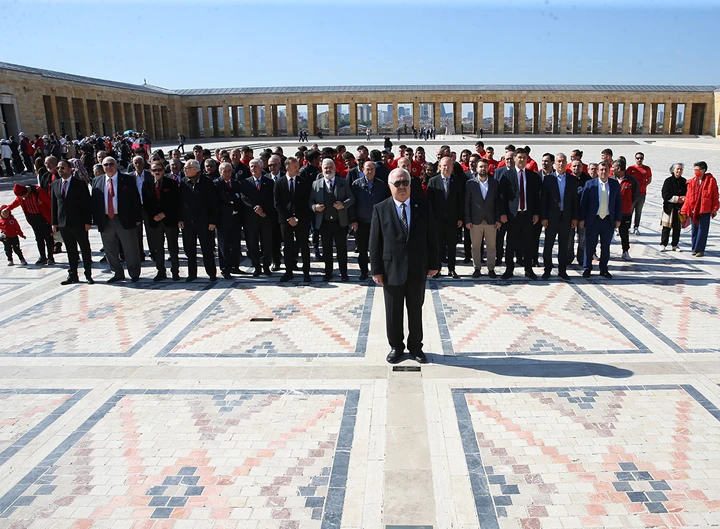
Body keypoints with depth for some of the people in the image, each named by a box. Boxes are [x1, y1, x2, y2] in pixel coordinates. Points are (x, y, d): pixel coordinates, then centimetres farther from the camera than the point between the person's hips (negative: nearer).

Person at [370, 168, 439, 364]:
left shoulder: (423, 206, 1)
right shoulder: (380, 209, -4)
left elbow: (431, 236, 4)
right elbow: (375, 242, -4)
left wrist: (433, 263, 2)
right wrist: (376, 270, -6)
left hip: (418, 269, 1)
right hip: (392, 269, -1)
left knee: (416, 311, 14)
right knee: (393, 312, 10)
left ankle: (415, 346, 30)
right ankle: (396, 346, 28)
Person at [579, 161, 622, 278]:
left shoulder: (615, 184, 5)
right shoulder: (590, 184, -2)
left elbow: (619, 202, 8)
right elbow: (583, 202, -2)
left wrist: (618, 219, 3)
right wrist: (582, 219, -6)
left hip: (608, 220, 2)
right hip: (593, 220, -2)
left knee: (606, 247, 10)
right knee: (589, 246, 4)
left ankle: (604, 270, 21)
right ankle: (587, 269, 16)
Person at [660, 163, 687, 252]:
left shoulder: (684, 181, 8)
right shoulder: (668, 181, -3)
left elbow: (687, 194, 11)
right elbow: (665, 195, -8)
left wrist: (683, 198, -10)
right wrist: (677, 199, -12)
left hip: (680, 207, 3)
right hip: (669, 207, -3)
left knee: (677, 227, 7)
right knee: (666, 227, -2)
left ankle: (675, 245, 15)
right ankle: (663, 245, 6)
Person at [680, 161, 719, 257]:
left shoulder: (711, 180, -3)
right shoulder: (691, 182, 5)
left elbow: (715, 196, 0)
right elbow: (688, 197, 8)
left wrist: (714, 209, -3)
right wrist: (684, 210, 5)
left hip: (705, 210, -3)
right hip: (693, 210, 3)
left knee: (702, 230, 1)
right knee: (694, 230, 10)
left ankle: (700, 249, 8)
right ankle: (695, 249, 20)